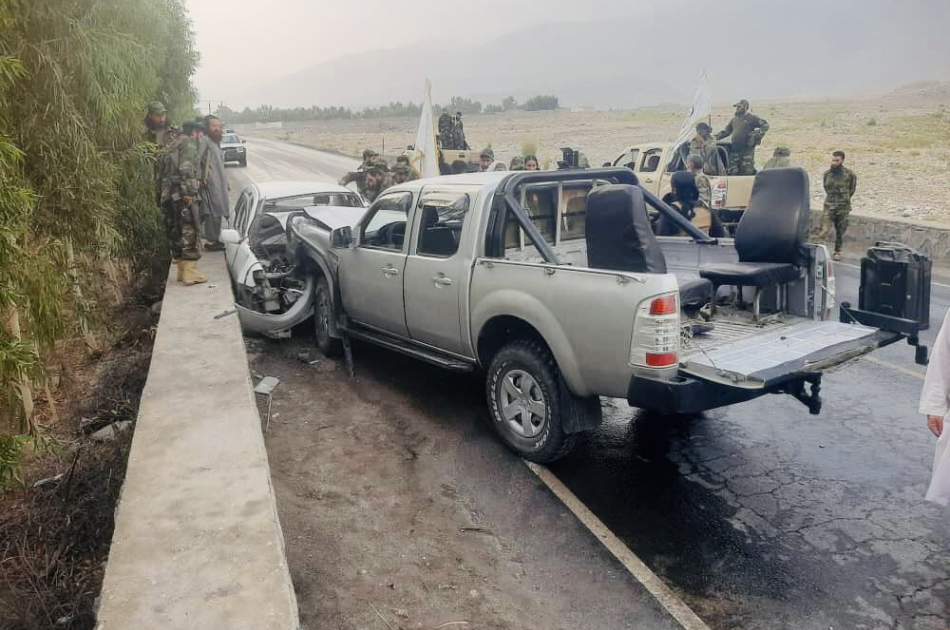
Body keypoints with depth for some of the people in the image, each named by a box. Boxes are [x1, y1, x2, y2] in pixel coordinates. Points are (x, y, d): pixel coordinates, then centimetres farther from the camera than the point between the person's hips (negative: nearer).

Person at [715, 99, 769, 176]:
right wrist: (717, 136, 11)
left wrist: (758, 133, -17)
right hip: (735, 149, 5)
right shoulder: (734, 119, 16)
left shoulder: (751, 117, -2)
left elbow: (765, 125, -2)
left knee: (748, 172, -3)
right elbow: (727, 131, 23)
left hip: (747, 149, -5)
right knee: (732, 171, 4)